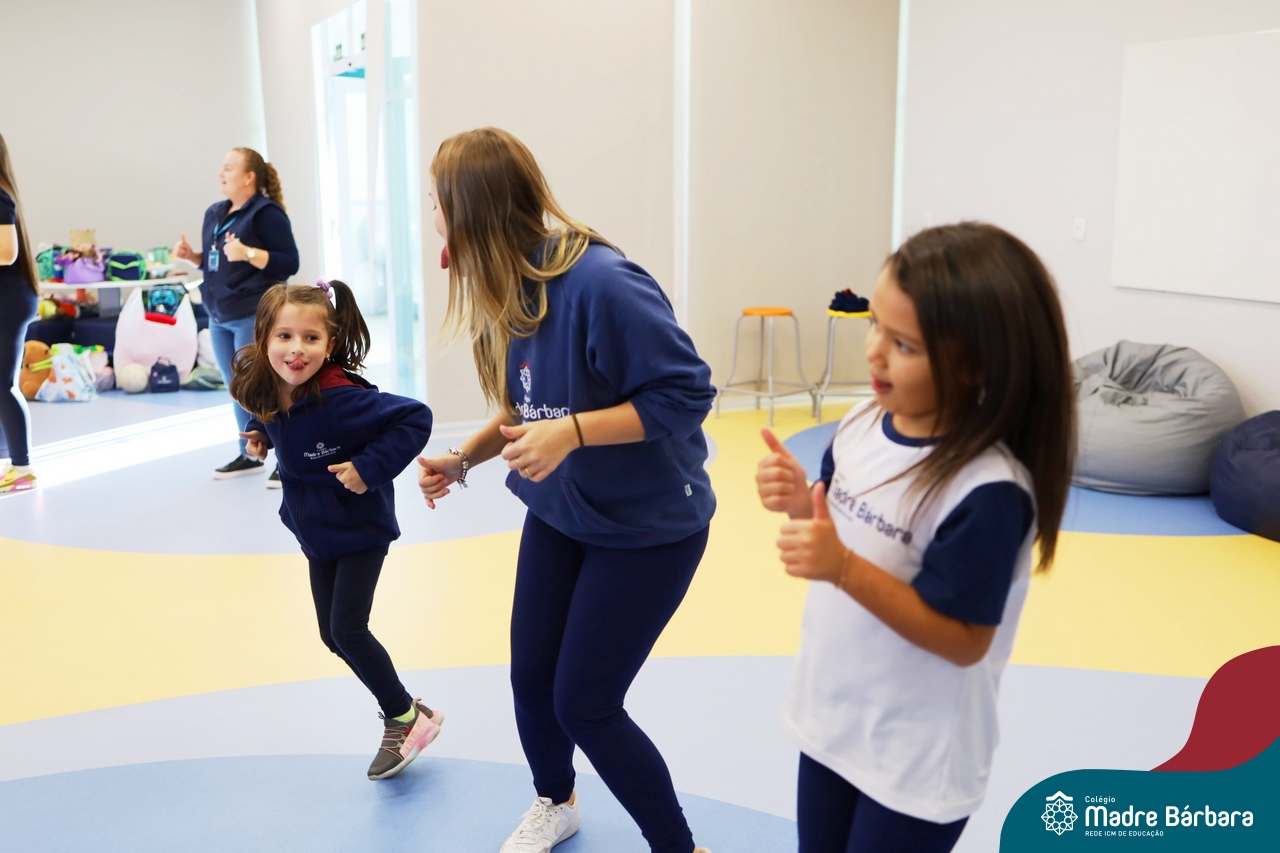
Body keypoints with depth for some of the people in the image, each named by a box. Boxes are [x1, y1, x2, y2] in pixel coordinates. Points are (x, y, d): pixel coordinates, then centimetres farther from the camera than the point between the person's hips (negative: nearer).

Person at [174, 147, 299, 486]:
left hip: (254, 317, -8)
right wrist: (191, 255, 6)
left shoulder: (267, 213, -10)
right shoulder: (215, 214, 15)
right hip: (220, 317, 8)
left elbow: (289, 263, -15)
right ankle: (249, 455, 25)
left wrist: (248, 253, -25)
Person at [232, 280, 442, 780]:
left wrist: (369, 467, -32)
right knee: (333, 635, 13)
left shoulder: (341, 399, -31)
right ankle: (402, 711, 31)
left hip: (360, 529, -8)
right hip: (317, 531, 8)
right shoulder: (265, 392, -10)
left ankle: (405, 717, 15)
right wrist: (260, 436, -4)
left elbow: (415, 418, -30)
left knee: (347, 629, -8)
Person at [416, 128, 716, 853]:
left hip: (648, 525, -7)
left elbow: (686, 394, -27)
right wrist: (464, 459, -4)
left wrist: (572, 432, -34)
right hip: (559, 513, 7)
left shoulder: (600, 283, -29)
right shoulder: (510, 289, -2)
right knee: (532, 680, 14)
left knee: (583, 703, -2)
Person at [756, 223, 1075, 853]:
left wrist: (843, 567, -33)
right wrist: (800, 502, -12)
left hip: (917, 759, -7)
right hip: (829, 718, 7)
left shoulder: (988, 490, -28)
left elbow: (963, 640, -24)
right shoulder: (865, 424, -7)